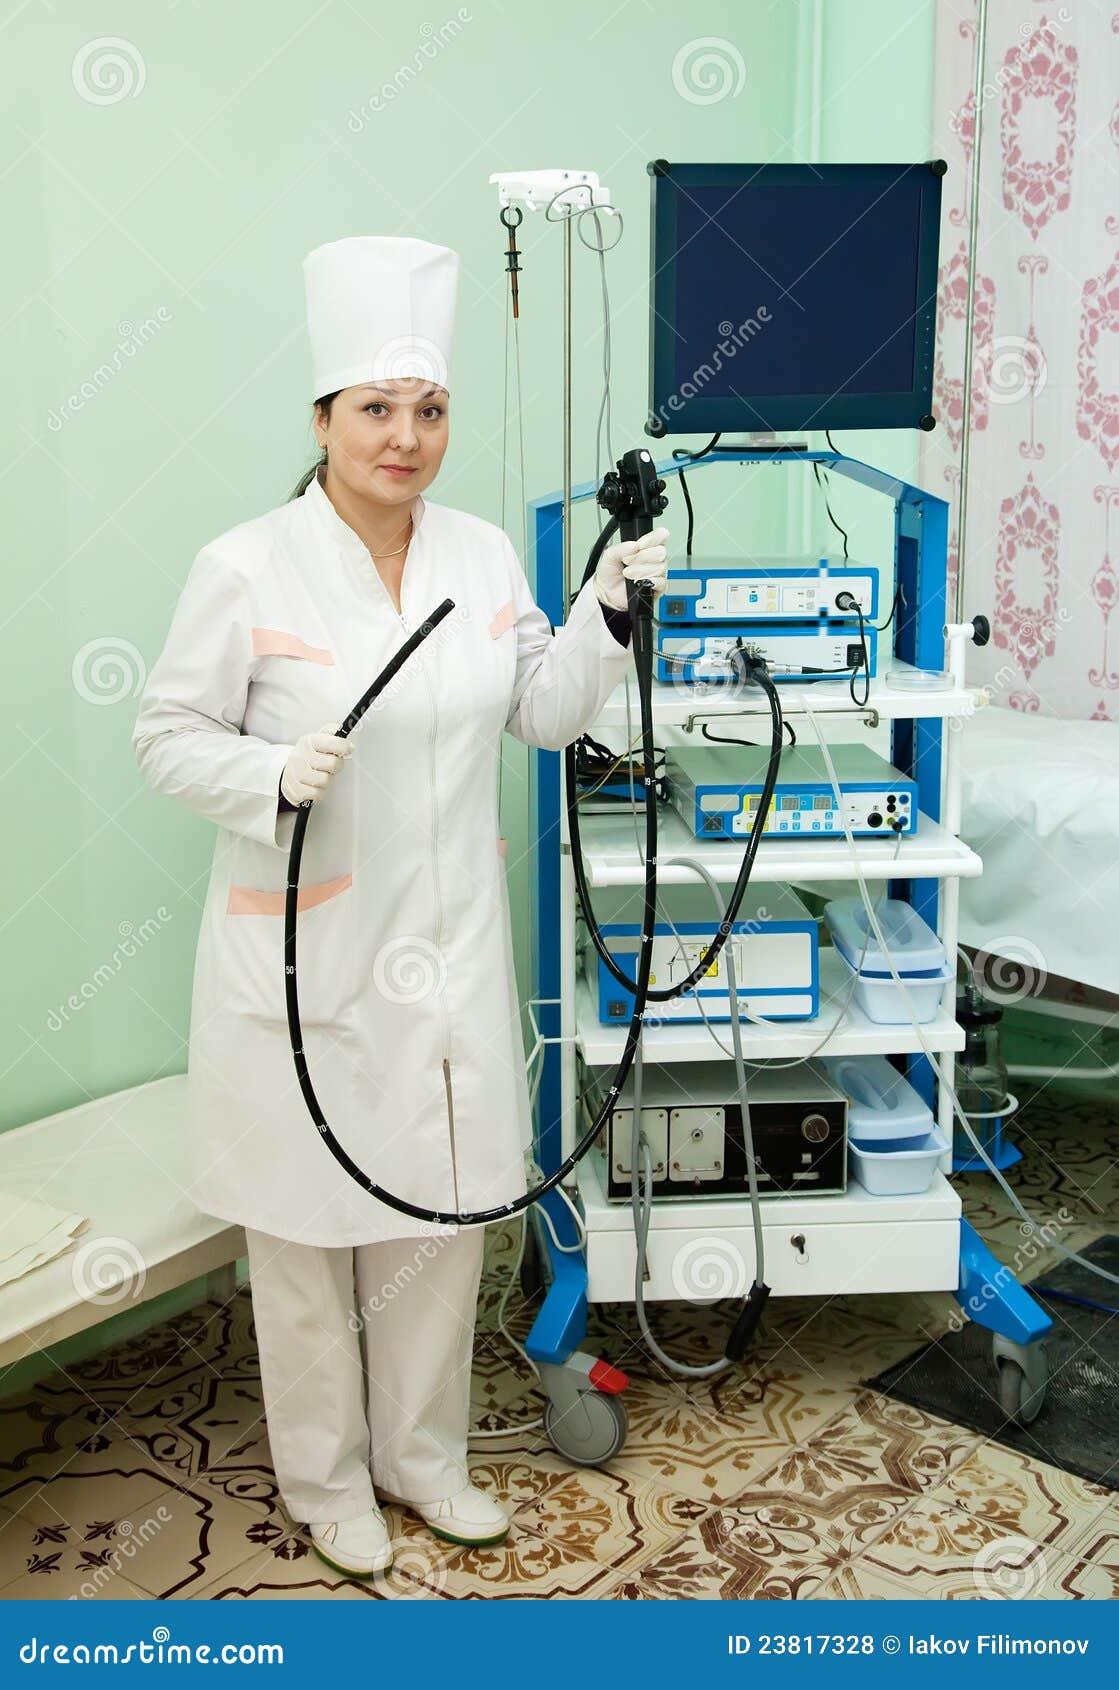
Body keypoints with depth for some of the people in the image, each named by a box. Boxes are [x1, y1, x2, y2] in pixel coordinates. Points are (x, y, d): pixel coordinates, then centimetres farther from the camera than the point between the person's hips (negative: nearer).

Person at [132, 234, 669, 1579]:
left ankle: (421, 1453, 38)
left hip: (447, 950, 5)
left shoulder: (483, 555, 4)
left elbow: (546, 714, 10)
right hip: (304, 953, -4)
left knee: (439, 1210, 16)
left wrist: (609, 613, -5)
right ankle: (325, 1477, 33)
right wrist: (275, 777, -25)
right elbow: (170, 734, -6)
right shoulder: (246, 570, -11)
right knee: (306, 1220, 9)